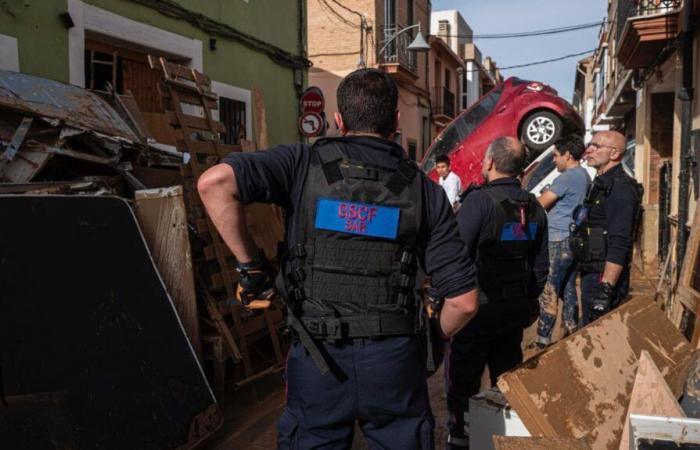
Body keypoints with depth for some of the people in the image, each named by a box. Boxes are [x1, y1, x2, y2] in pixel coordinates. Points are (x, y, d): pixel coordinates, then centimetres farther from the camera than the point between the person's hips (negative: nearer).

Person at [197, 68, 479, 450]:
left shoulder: (305, 164, -6)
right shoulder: (423, 190, -1)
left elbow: (214, 182, -20)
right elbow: (464, 301, -3)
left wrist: (249, 263, -9)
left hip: (317, 357, -1)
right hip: (394, 360, 1)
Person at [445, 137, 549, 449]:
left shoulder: (479, 200, -16)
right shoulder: (534, 207, 6)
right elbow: (541, 265, 11)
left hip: (478, 308, -7)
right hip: (517, 310, 7)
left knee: (463, 386, 5)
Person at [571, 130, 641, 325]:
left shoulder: (620, 188, -18)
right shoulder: (601, 183, 15)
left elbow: (618, 246, -24)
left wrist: (606, 289, -27)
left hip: (604, 277, -10)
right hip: (592, 273, 10)